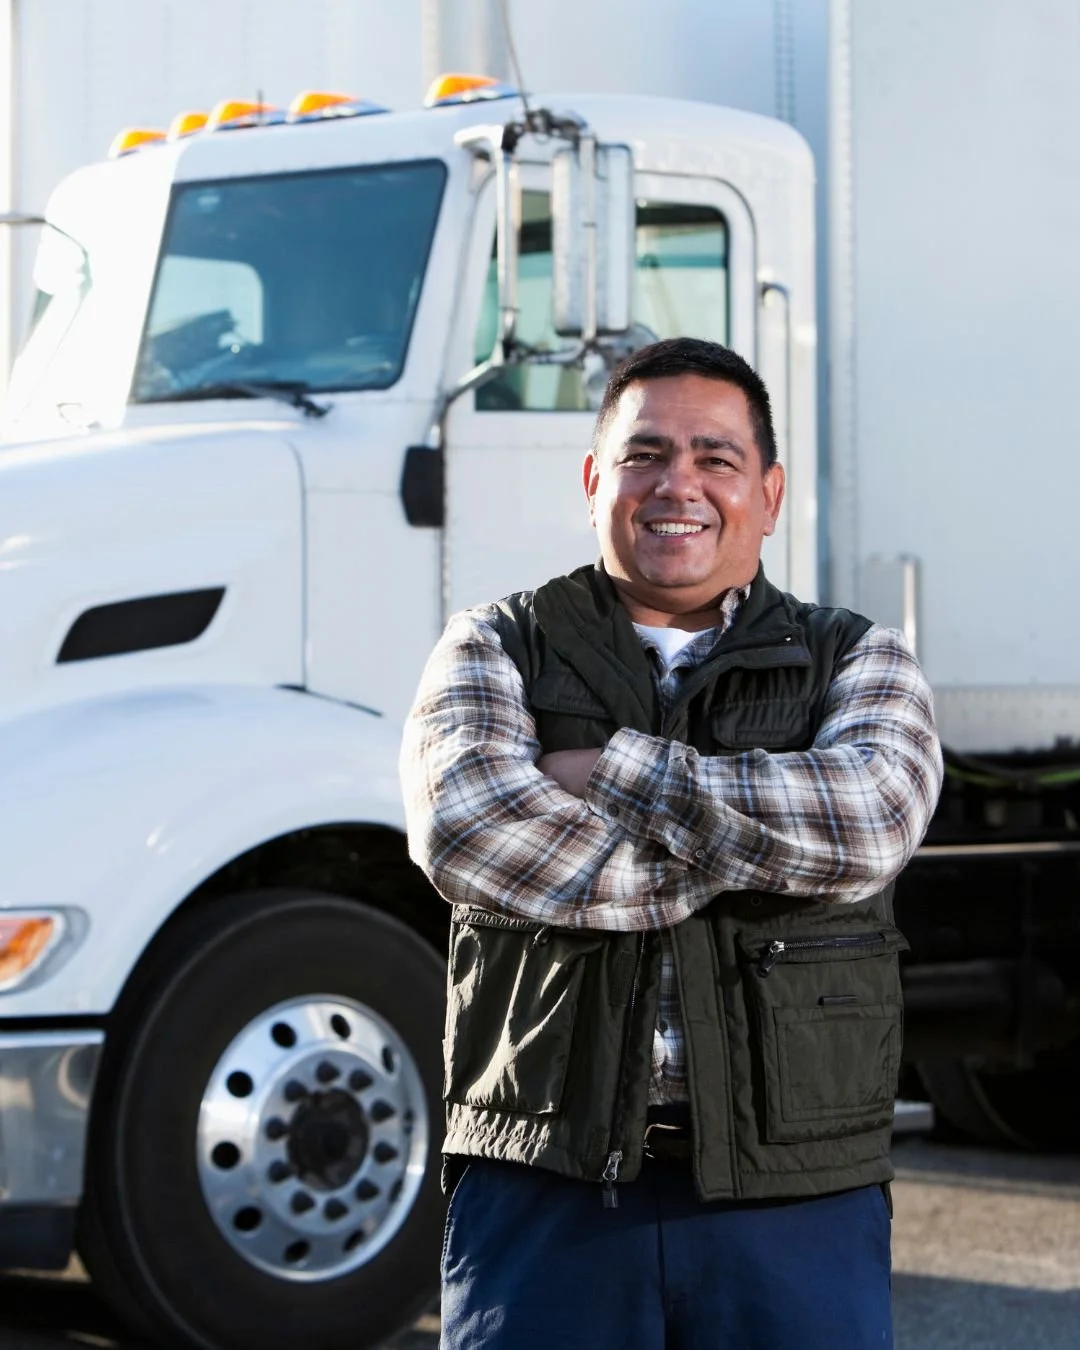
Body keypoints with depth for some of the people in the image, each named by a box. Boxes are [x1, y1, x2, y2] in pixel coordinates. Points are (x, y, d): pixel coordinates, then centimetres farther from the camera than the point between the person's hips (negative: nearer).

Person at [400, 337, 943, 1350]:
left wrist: (611, 770, -9)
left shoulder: (857, 666, 10)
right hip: (547, 1190, 0)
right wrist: (742, 855, -11)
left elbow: (866, 820, -12)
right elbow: (464, 826, -13)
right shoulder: (497, 650, 8)